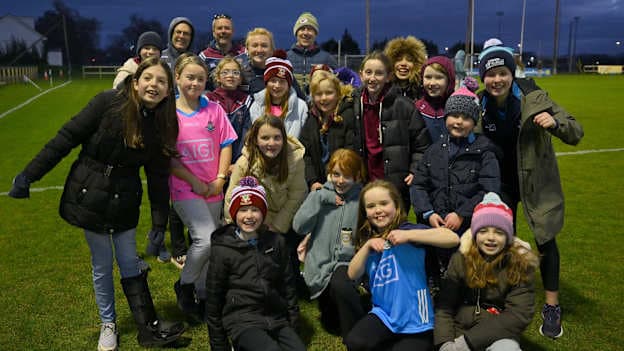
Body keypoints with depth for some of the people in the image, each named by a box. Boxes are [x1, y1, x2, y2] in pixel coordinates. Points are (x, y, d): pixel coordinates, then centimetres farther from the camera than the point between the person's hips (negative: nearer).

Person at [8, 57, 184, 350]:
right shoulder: (109, 102, -15)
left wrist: (159, 225, -3)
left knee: (130, 263, 8)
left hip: (124, 202, 2)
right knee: (102, 265, 8)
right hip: (90, 196, -2)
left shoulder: (163, 126, -4)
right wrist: (29, 175, -12)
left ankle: (149, 327, 18)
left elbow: (158, 177, -1)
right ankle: (108, 325, 28)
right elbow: (67, 137, -12)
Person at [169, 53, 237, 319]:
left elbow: (226, 145, 5)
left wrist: (220, 178, -6)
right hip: (185, 188, -4)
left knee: (211, 246, 10)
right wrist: (194, 182, -11)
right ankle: (184, 286, 7)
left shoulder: (214, 109, 5)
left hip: (213, 189, 4)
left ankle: (203, 294, 30)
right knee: (206, 239, -19)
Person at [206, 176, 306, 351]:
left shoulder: (276, 242, 6)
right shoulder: (222, 250, -4)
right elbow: (213, 298, 2)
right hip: (242, 321, -4)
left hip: (277, 319, 4)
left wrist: (293, 320, 13)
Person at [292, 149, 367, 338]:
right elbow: (299, 226, -7)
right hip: (320, 264, 3)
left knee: (339, 284, -36)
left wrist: (351, 249, -21)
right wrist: (319, 198, -12)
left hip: (348, 263, -3)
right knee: (330, 323, 8)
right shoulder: (322, 194, 3)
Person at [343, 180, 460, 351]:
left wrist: (408, 235, -30)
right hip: (384, 314, 5)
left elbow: (453, 238, -25)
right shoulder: (369, 238, 8)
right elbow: (353, 274, 1)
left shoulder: (407, 229, -12)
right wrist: (367, 246, -12)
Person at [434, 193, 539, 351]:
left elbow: (519, 315, -12)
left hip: (500, 334, -1)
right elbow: (444, 306, -3)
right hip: (460, 328, 2)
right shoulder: (461, 259, -2)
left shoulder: (521, 263, -6)